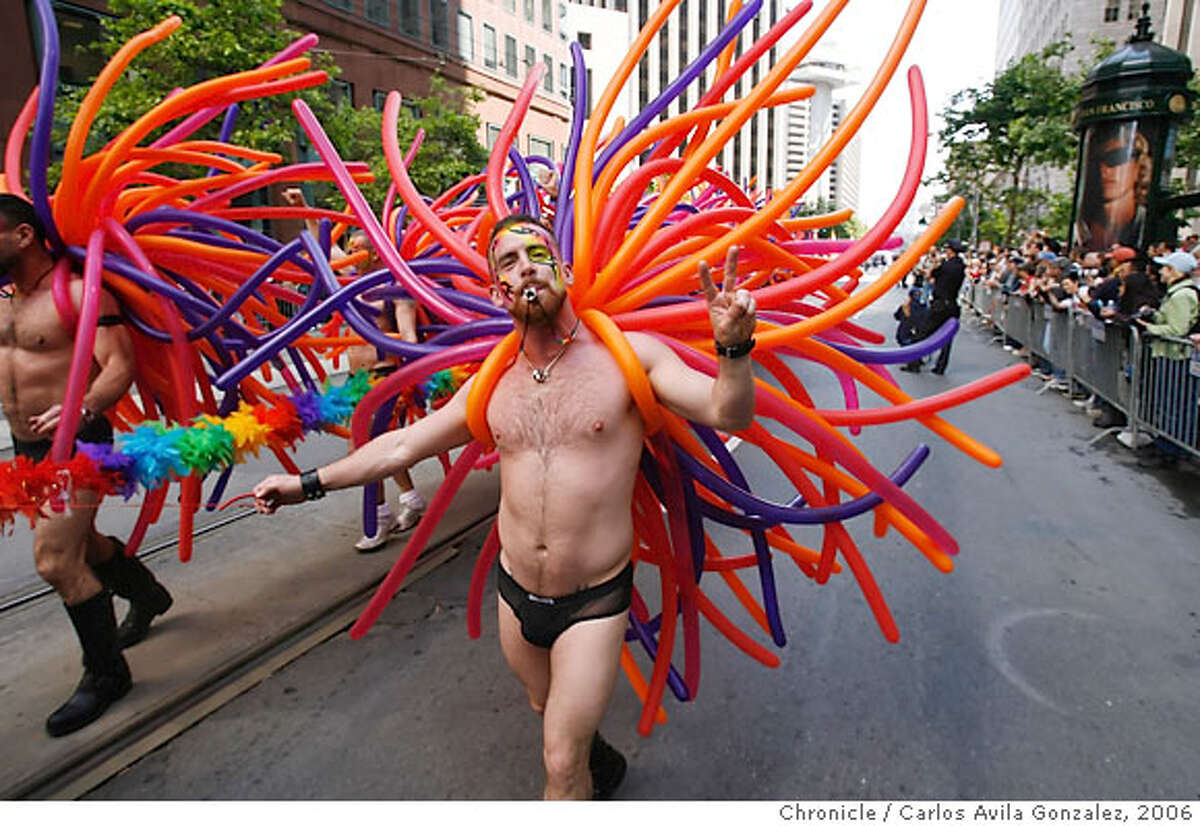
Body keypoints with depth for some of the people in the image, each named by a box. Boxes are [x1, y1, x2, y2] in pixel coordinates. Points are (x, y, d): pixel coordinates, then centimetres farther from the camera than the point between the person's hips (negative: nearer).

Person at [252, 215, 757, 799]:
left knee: (561, 764, 2)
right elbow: (403, 445, 10)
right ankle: (599, 762, 59)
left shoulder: (628, 355, -12)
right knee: (547, 708, 28)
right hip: (515, 593, 5)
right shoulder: (492, 384, 0)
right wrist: (310, 483, 12)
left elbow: (727, 413, -18)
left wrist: (732, 346, -37)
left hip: (594, 601, -5)